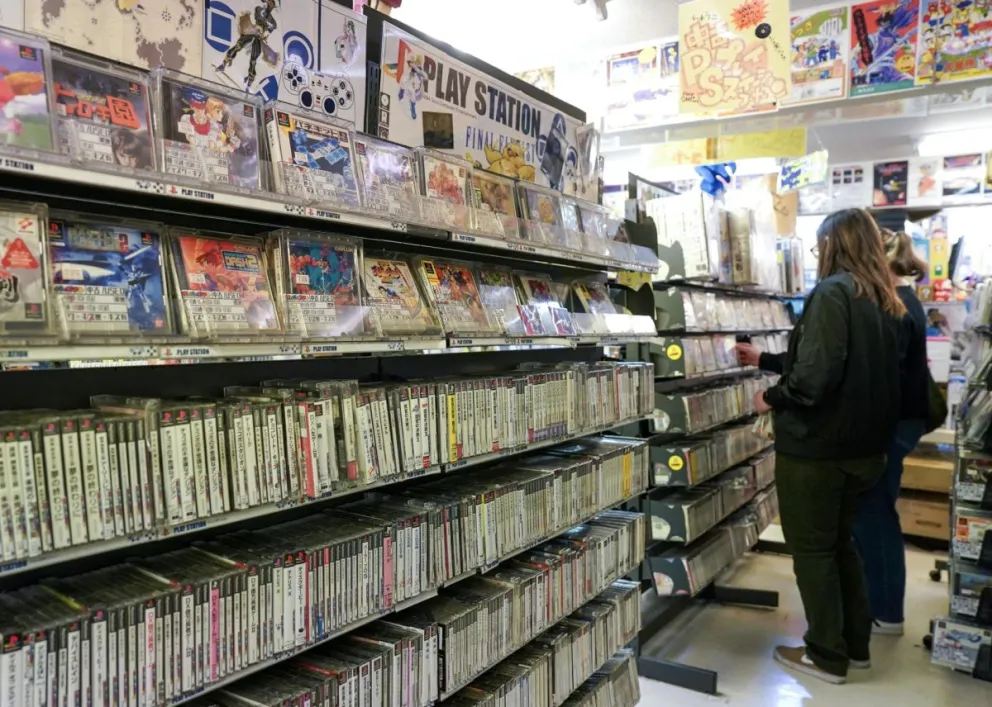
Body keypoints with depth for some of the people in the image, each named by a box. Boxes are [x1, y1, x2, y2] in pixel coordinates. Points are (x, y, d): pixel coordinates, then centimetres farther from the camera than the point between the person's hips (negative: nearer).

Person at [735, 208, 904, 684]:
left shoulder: (832, 292, -17)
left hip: (817, 446, -9)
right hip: (862, 444, 9)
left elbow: (815, 375, -26)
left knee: (811, 550, 6)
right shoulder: (883, 301, 11)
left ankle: (827, 655, 17)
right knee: (839, 543, 21)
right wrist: (765, 360, 27)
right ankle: (856, 644, 31)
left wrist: (772, 398, -7)